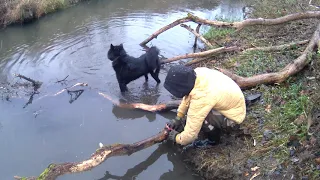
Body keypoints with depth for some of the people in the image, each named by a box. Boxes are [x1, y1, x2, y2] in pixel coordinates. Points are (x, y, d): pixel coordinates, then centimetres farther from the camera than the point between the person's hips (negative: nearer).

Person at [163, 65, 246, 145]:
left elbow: (191, 133, -29)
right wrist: (178, 118, 6)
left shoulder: (201, 98, -38)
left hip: (233, 116, -8)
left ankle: (213, 141, 1)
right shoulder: (198, 73, -17)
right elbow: (188, 94, 4)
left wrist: (176, 138, -9)